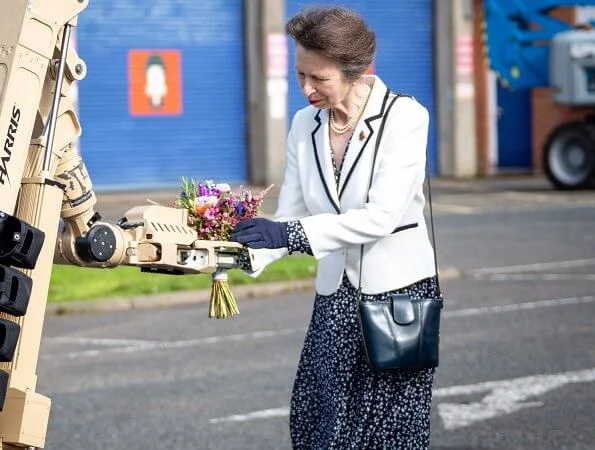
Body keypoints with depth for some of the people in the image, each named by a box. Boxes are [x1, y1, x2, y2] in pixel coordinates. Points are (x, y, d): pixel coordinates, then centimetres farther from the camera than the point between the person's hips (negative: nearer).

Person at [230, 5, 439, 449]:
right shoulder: (306, 125, 5)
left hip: (399, 294, -5)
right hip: (336, 299, 5)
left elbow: (383, 216, -22)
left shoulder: (405, 118, -12)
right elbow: (288, 219, 4)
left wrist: (293, 234, -29)